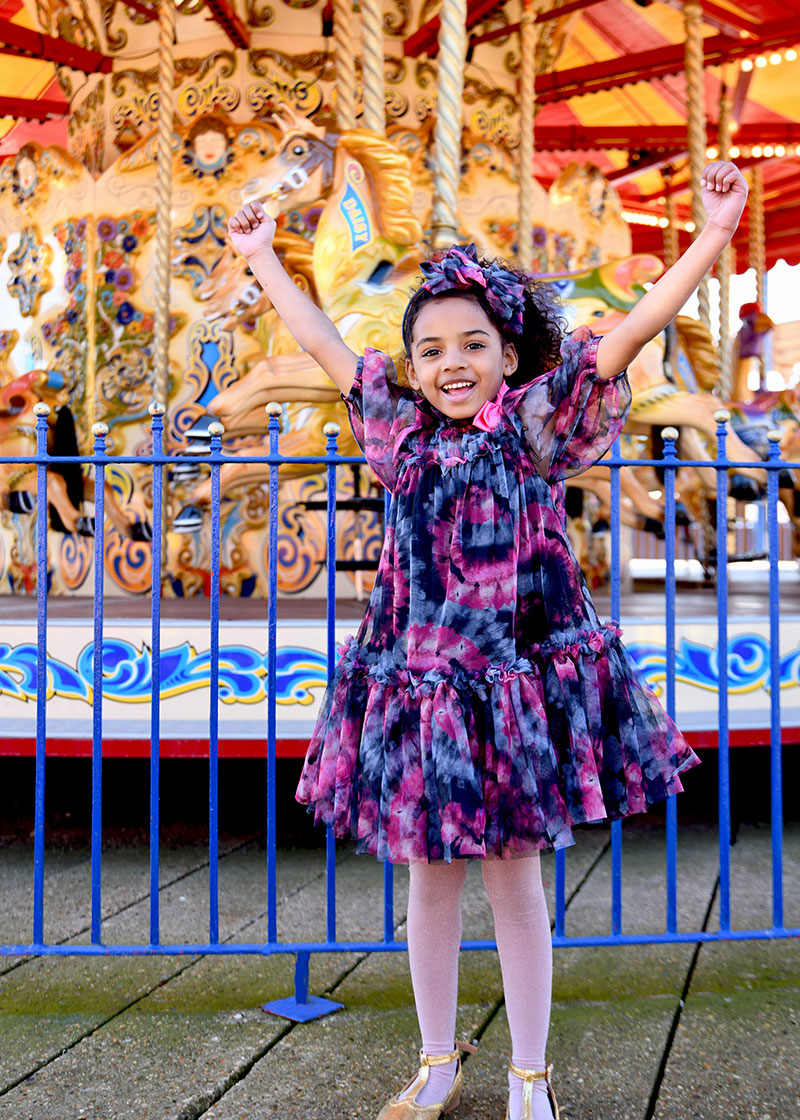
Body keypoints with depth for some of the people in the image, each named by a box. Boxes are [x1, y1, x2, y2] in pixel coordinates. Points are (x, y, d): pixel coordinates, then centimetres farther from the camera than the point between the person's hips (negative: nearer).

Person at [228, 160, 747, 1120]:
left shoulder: (535, 425, -2)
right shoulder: (401, 428, 8)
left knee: (514, 874, 7)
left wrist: (712, 236, -15)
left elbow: (631, 331, -9)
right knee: (429, 878, 13)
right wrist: (262, 257, 26)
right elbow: (322, 343, 18)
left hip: (517, 678, -3)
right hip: (418, 677, 4)